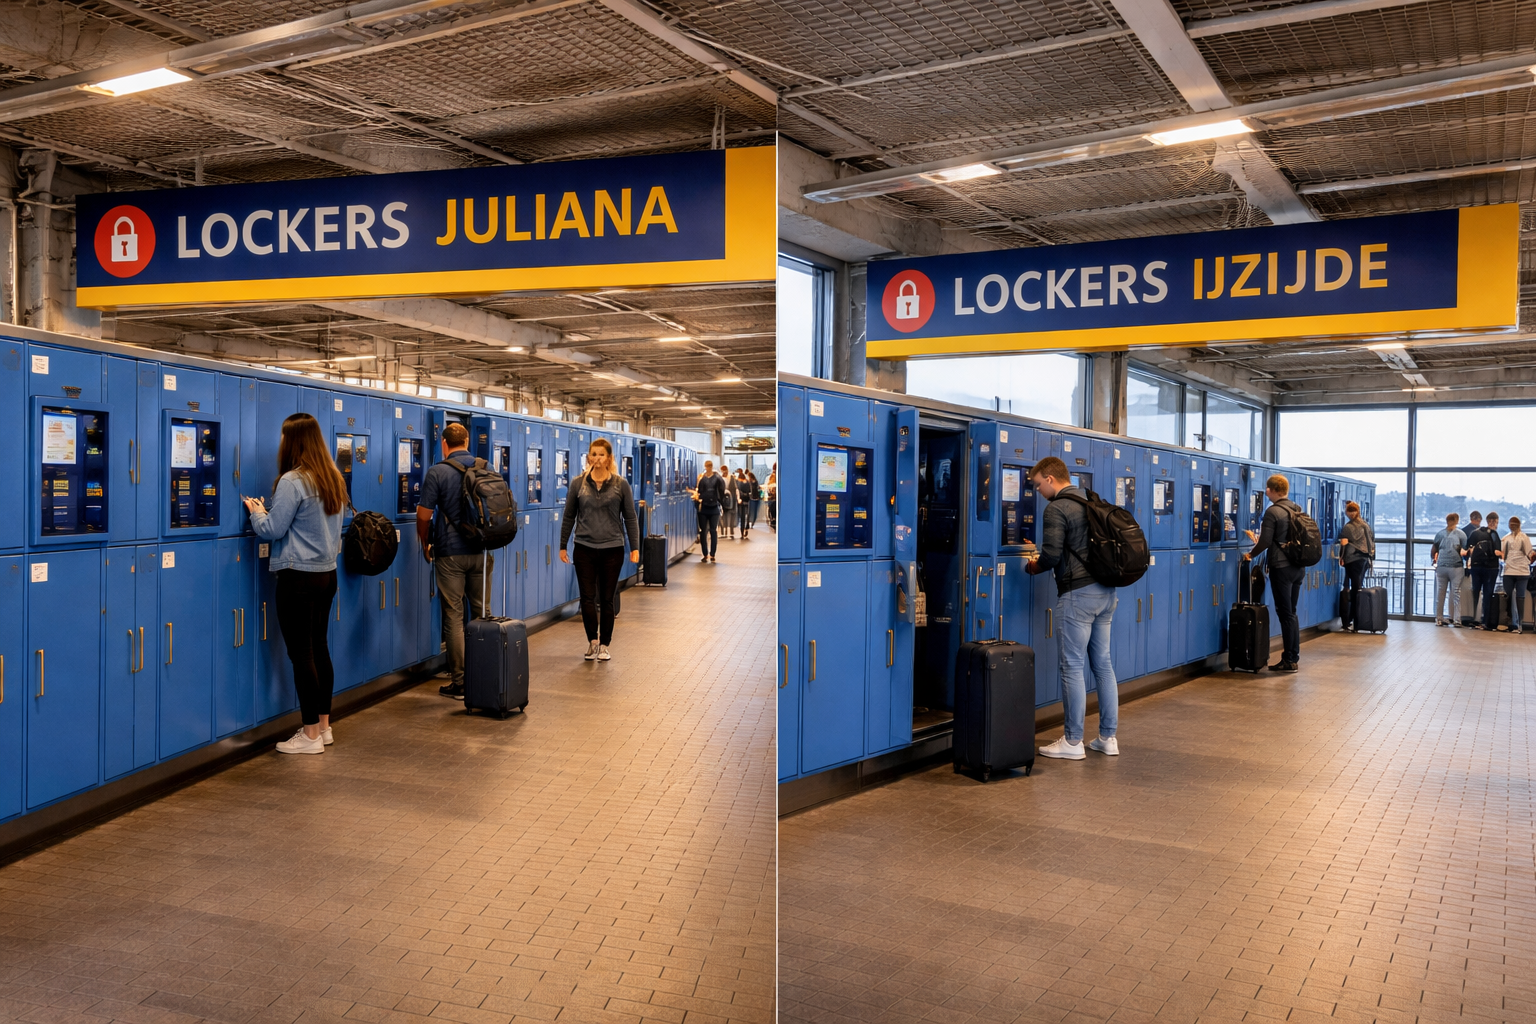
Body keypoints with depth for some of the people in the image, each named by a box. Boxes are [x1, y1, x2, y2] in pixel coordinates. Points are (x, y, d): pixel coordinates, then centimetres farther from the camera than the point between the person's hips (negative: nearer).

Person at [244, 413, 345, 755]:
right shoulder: (334, 479, 9)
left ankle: (311, 735, 4)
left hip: (299, 577, -8)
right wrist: (267, 511, 27)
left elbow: (271, 530, -13)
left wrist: (256, 511, 8)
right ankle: (324, 725, 21)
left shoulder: (292, 481, -16)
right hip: (327, 572, 8)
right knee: (319, 649, 14)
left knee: (301, 654, -1)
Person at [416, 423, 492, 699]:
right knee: (481, 612, 13)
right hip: (482, 552, 4)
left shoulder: (437, 472, -8)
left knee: (454, 616, 0)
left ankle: (459, 682, 2)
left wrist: (425, 545, 9)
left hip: (450, 553, -4)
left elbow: (423, 515, -7)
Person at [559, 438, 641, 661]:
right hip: (584, 548, 1)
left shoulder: (620, 484, -1)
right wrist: (563, 546, 7)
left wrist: (635, 547, -3)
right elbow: (568, 517, 7)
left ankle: (604, 645, 19)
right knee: (587, 598, -1)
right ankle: (592, 641, 19)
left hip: (612, 549, -1)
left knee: (607, 599, 6)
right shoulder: (578, 484, 1)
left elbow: (630, 518, 2)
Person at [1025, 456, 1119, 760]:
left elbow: (1051, 556, -18)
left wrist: (1032, 567, 3)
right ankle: (1108, 738, 17)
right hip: (1105, 592, 9)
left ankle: (1073, 741, 3)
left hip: (1078, 594, -9)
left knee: (1073, 666, -2)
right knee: (1103, 664, 12)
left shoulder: (1057, 509, -11)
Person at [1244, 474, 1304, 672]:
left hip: (1282, 567, -7)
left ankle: (1289, 660, 2)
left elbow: (1265, 542, -17)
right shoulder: (1297, 510, 10)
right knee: (1291, 613, 14)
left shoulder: (1273, 511, -14)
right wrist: (1258, 541, 25)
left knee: (1285, 613, -2)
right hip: (1298, 567, 8)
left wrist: (1251, 555, 2)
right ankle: (1294, 657, 17)